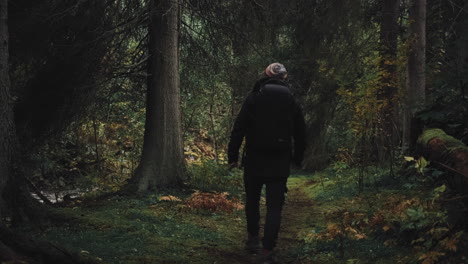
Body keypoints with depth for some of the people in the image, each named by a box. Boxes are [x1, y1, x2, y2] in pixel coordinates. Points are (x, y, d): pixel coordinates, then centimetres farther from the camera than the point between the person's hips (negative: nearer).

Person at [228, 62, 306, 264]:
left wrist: (233, 155, -1)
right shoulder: (291, 101, 4)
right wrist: (297, 159, 24)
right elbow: (300, 134, 11)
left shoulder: (254, 98, -3)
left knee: (252, 199, 18)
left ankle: (253, 239, 21)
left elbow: (239, 128, -6)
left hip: (254, 159, -1)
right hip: (280, 163, 1)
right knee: (275, 206, 1)